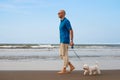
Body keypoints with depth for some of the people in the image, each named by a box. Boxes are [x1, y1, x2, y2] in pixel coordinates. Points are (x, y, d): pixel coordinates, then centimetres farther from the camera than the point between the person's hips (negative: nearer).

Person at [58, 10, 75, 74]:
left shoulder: (66, 21, -11)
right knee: (61, 55, 9)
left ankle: (64, 69, 2)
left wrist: (71, 41, -20)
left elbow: (71, 31, -15)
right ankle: (71, 66, 13)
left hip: (65, 41, -10)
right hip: (62, 41, 10)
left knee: (64, 55, -5)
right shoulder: (62, 22, 19)